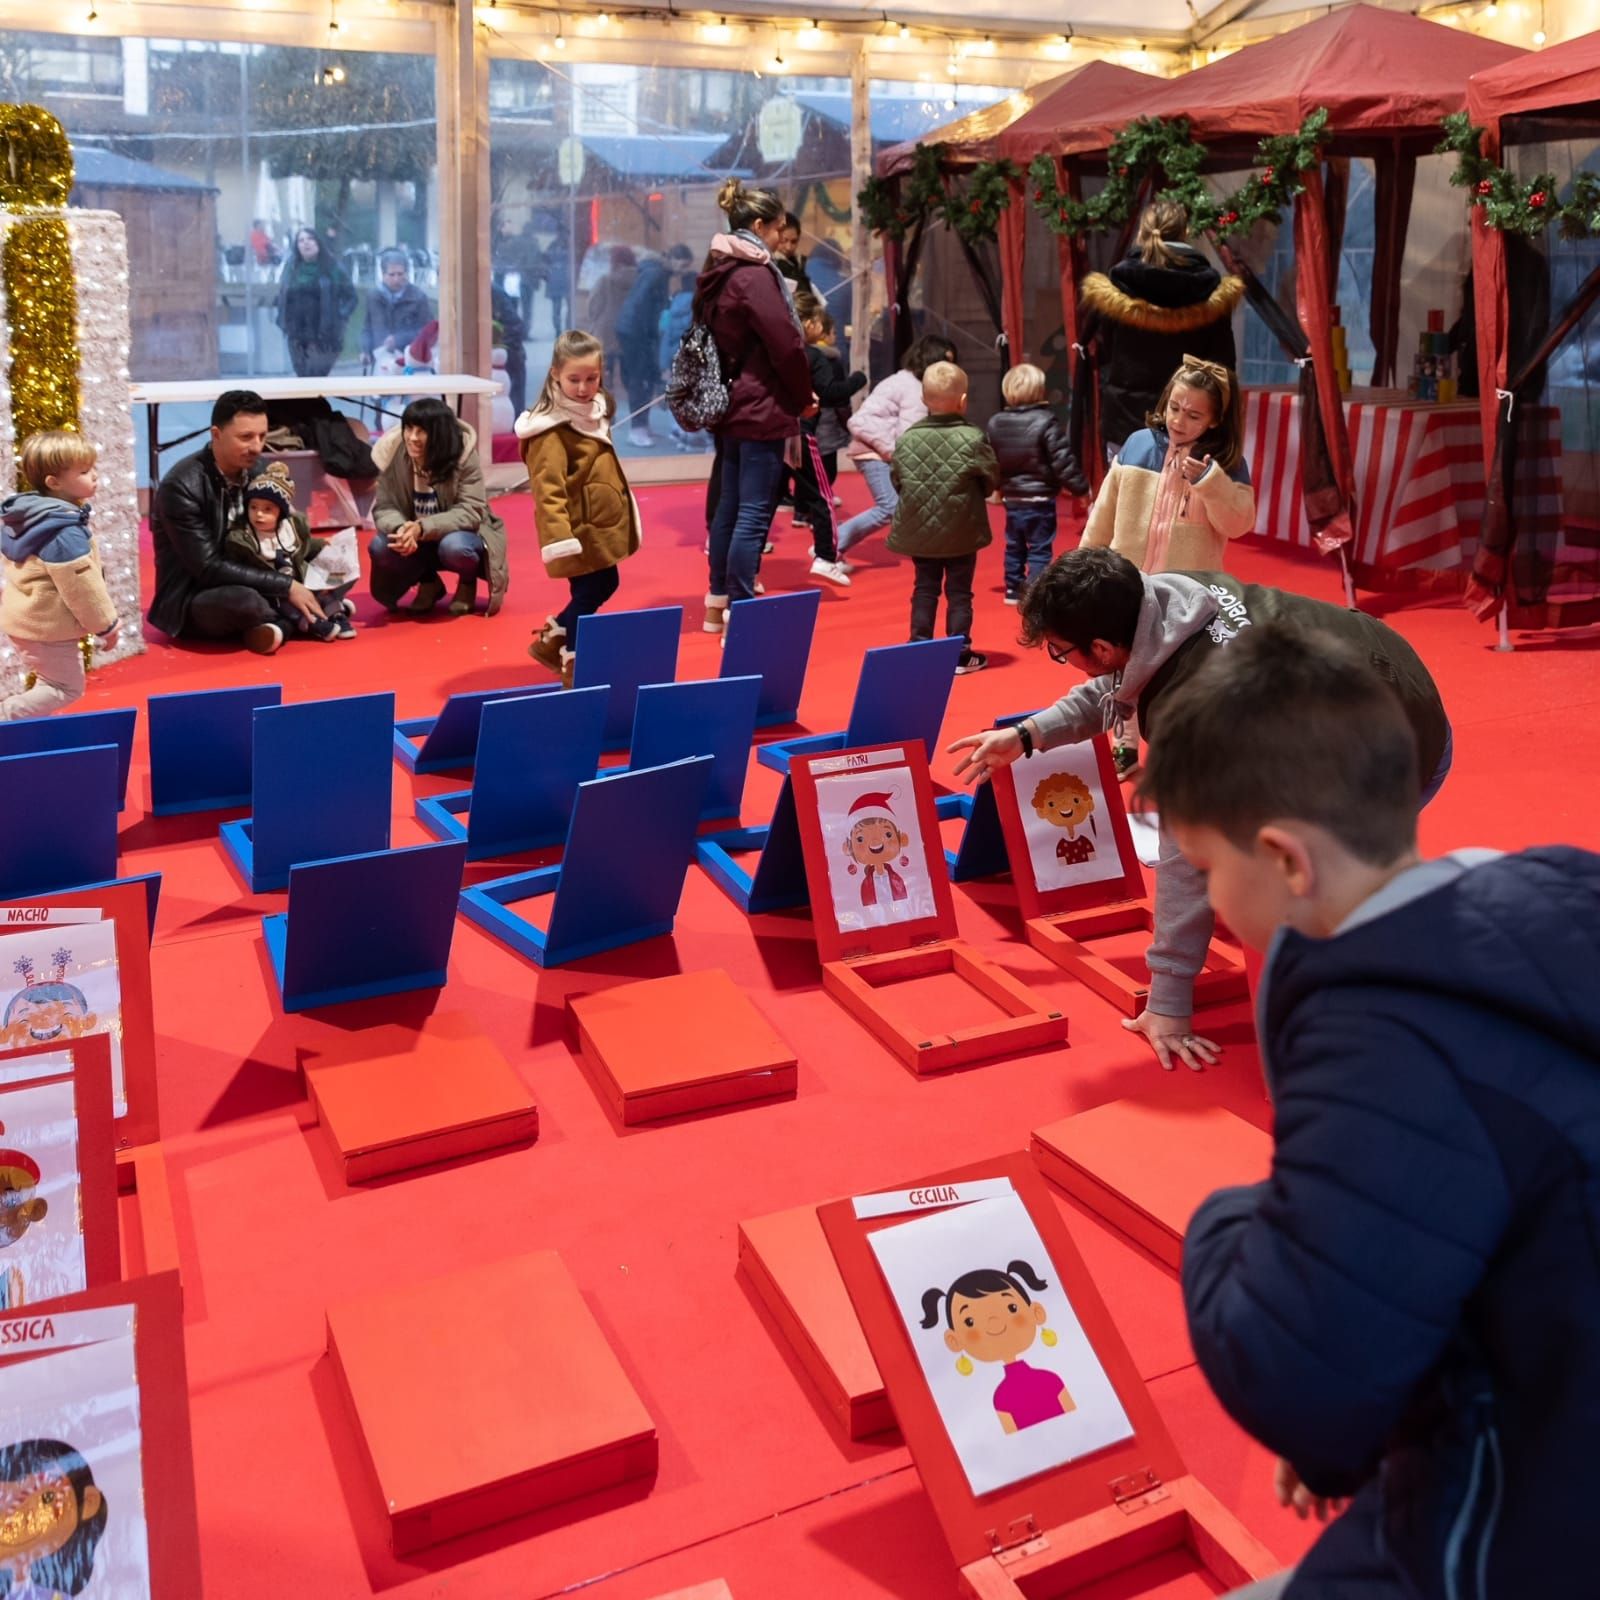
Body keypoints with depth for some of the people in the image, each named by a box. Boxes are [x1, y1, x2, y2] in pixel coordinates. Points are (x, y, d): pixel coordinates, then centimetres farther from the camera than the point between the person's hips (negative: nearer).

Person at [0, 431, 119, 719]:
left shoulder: (27, 517, 4)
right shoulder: (66, 533, -26)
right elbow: (81, 586, -23)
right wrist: (105, 625, -12)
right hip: (47, 626, -10)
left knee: (52, 682, 21)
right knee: (67, 687, 1)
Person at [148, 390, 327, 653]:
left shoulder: (256, 471, -2)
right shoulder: (182, 487, -22)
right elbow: (208, 569, -26)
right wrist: (286, 586, -28)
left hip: (242, 581, 7)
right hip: (191, 601, -7)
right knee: (244, 601, -38)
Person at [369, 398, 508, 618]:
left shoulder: (464, 454, -23)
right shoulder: (392, 453, -14)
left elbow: (471, 511, -27)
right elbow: (383, 508, -14)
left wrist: (423, 528, -41)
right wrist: (400, 528, -39)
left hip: (461, 535, -3)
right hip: (416, 542, 3)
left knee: (454, 546, -37)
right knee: (379, 547, -25)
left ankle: (467, 583, 1)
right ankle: (427, 583, 6)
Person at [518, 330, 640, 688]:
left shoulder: (594, 411, 9)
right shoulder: (553, 429, -20)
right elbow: (548, 488, -26)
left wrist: (622, 512, 26)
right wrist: (559, 537, -33)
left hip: (603, 523, 10)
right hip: (579, 529, -9)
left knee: (604, 585, 18)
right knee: (589, 593, 0)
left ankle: (552, 642, 32)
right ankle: (574, 663, 17)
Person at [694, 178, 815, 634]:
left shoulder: (717, 271, 12)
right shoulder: (755, 275, -15)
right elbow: (787, 345, -18)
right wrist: (804, 399, -3)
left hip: (729, 407, 9)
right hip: (761, 410, -9)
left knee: (729, 506, 16)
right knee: (754, 514, -6)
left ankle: (718, 602, 24)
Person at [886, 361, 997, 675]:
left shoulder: (907, 438, -5)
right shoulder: (972, 438, -14)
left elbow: (897, 482, 2)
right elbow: (990, 479, -4)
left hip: (919, 531, 3)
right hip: (961, 532, -3)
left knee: (924, 589, 14)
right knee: (959, 592, 6)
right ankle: (960, 653, 10)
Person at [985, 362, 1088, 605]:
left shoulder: (995, 423, 3)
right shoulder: (1045, 421, -15)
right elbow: (1063, 460, -15)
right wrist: (1081, 487, -4)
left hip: (1011, 498, 6)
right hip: (1040, 500, -6)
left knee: (1014, 546, 19)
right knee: (1039, 549, 0)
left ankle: (1013, 590, 27)